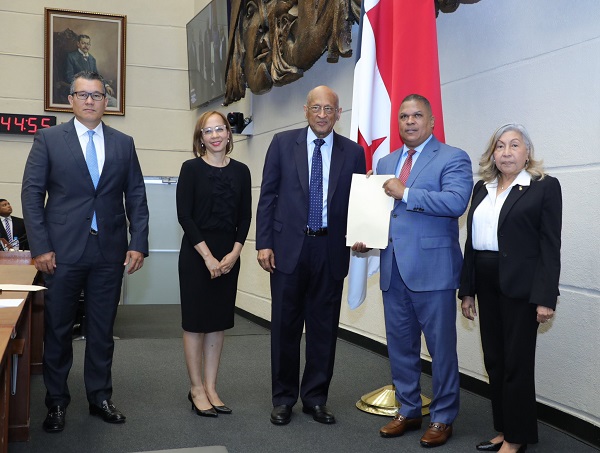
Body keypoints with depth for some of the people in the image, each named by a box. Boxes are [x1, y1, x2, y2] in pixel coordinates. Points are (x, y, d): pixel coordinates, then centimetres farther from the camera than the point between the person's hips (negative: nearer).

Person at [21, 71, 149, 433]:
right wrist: (40, 246, -9)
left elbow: (136, 196, 8)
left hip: (110, 252, 2)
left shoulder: (124, 143, 9)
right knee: (57, 330, 8)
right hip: (63, 251, -2)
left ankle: (100, 397, 24)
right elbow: (32, 194, -1)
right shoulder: (49, 139, 2)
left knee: (103, 330, 10)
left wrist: (138, 243, -1)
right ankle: (57, 402, 22)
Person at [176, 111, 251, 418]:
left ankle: (210, 387, 18)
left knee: (219, 322, 9)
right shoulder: (191, 169, -4)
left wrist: (234, 253, -7)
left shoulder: (240, 171, 6)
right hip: (196, 253, -4)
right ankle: (196, 389, 14)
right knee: (195, 321, 2)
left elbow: (244, 217, 6)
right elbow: (184, 215, -9)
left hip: (228, 255, 4)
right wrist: (208, 256, -14)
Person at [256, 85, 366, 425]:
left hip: (331, 250, 1)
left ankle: (316, 398, 24)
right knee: (285, 326, 7)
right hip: (288, 247, -1)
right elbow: (268, 196, 2)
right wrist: (264, 243, -4)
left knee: (324, 327, 9)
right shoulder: (283, 143, 3)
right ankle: (284, 399, 22)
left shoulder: (353, 152, 5)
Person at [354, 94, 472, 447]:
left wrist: (406, 193, -18)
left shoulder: (452, 158, -3)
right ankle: (409, 411, 29)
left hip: (432, 268, -6)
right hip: (393, 269, 6)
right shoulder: (386, 162, 17)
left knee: (441, 347, 4)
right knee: (400, 345, 14)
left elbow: (456, 202, -19)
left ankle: (443, 418, 18)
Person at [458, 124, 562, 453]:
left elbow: (550, 247, -8)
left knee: (517, 363, 2)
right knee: (494, 360, 11)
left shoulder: (545, 187, -3)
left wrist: (545, 298, -14)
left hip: (519, 286, -5)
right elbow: (471, 242, 13)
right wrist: (467, 290, 10)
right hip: (486, 284, 6)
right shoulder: (482, 188, 12)